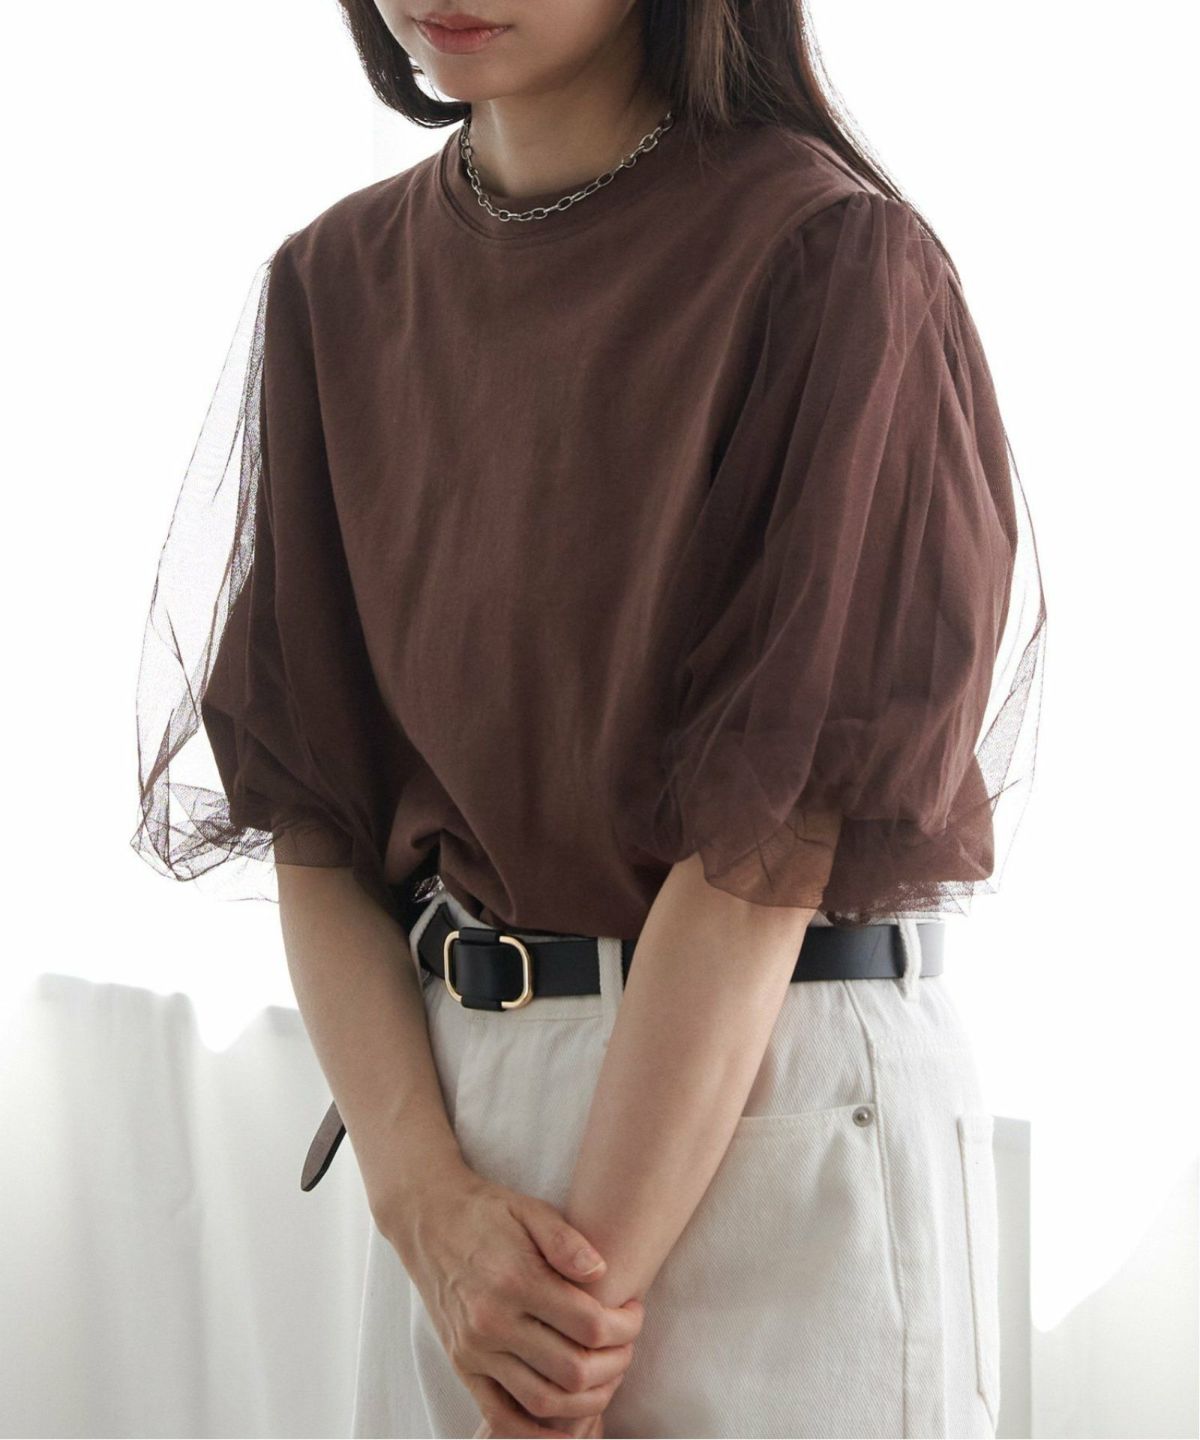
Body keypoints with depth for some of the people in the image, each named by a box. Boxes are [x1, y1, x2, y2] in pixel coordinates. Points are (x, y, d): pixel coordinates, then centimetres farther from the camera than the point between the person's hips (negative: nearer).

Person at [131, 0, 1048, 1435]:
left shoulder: (831, 261, -14)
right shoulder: (333, 284, 2)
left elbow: (761, 844, -17)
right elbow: (308, 808, -1)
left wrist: (587, 1284, -17)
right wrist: (428, 1196, -13)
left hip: (783, 1112, -4)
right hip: (449, 1087, 4)